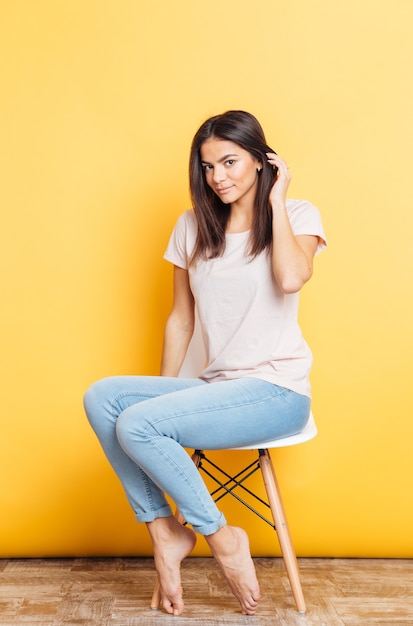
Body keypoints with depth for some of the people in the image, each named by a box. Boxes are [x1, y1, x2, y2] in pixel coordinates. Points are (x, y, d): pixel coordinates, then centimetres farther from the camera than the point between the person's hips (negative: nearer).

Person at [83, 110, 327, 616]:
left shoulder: (297, 216, 0)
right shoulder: (193, 226, 11)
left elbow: (291, 279, -23)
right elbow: (181, 317, 13)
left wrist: (276, 200, -10)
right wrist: (164, 393, 9)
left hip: (276, 389, -5)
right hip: (216, 385, 5)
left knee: (136, 425, -23)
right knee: (101, 397, -16)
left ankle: (221, 536, -3)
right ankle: (162, 530, -5)